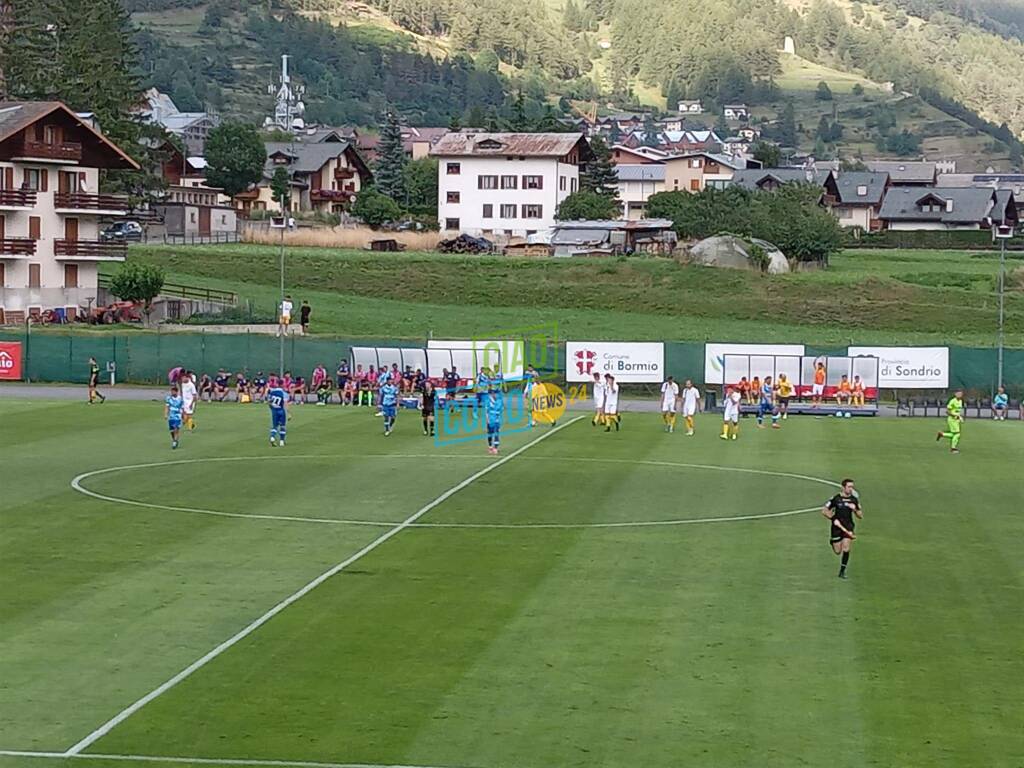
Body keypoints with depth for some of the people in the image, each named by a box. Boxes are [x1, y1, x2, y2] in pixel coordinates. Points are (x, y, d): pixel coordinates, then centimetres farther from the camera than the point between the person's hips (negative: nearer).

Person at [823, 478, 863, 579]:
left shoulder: (854, 500, 3)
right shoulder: (836, 498, -7)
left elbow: (860, 516, 8)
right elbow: (824, 510, -2)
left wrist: (855, 509, -11)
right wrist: (833, 518, -13)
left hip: (848, 526, 2)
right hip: (837, 526, -2)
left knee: (846, 549, -13)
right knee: (837, 551, 4)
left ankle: (842, 571, -1)